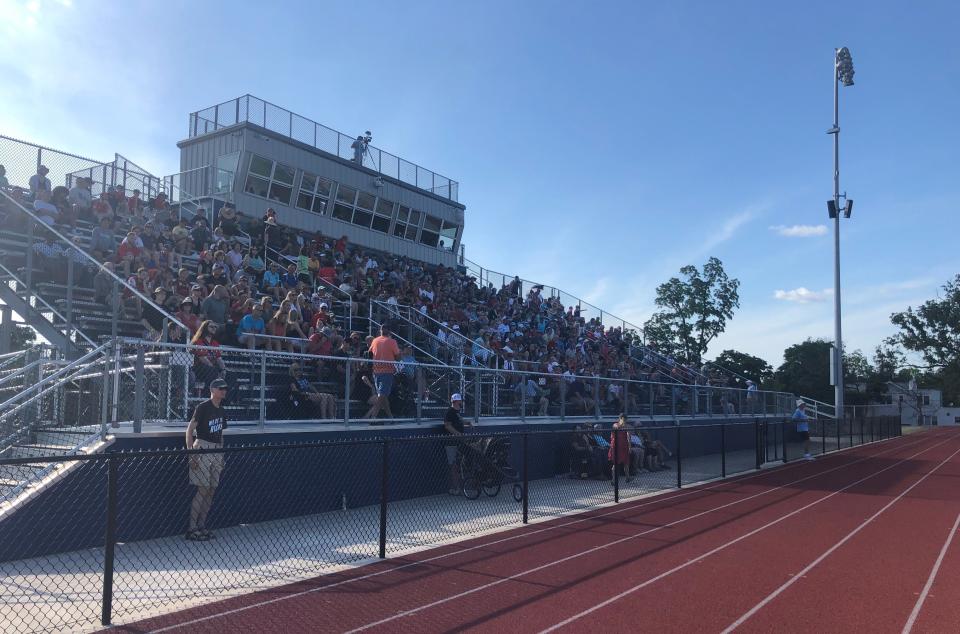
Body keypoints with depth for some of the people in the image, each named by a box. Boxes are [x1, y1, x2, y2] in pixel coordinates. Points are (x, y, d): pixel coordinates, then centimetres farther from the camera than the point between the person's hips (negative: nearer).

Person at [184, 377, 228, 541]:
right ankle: (191, 529, -4)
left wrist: (222, 456, 18)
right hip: (202, 449, -7)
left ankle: (201, 526, 16)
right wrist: (191, 454, -16)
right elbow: (190, 430, -10)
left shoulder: (222, 411, 15)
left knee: (211, 491, 7)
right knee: (203, 490, -10)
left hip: (216, 451, 7)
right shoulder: (203, 407, -7)